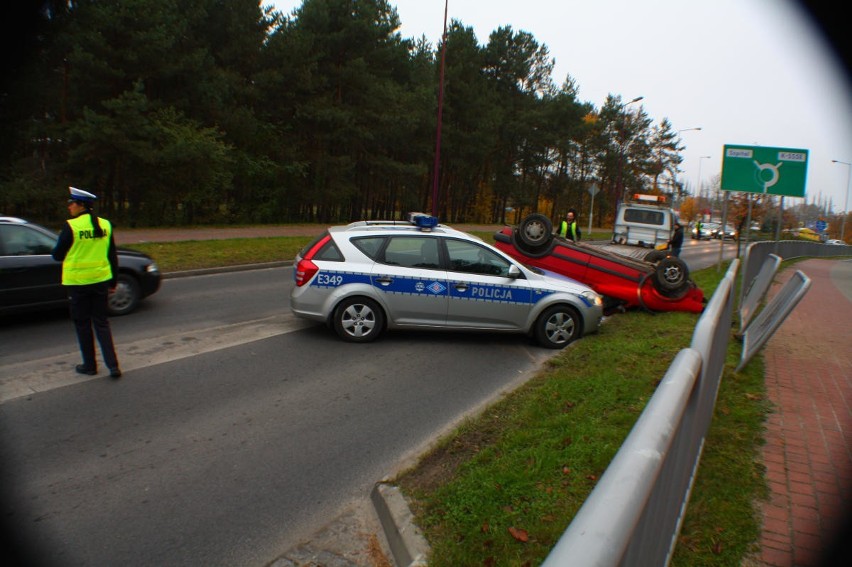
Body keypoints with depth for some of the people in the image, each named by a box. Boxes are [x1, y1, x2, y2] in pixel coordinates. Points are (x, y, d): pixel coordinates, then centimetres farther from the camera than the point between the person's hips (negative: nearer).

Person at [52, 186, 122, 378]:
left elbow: (57, 255, -7)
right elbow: (113, 256, 7)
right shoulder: (105, 225, 2)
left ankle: (90, 365, 17)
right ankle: (113, 366, 3)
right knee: (101, 322, 11)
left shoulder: (71, 226, -13)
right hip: (101, 280, 4)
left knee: (82, 324, 10)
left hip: (78, 283, -4)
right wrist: (113, 281, 14)